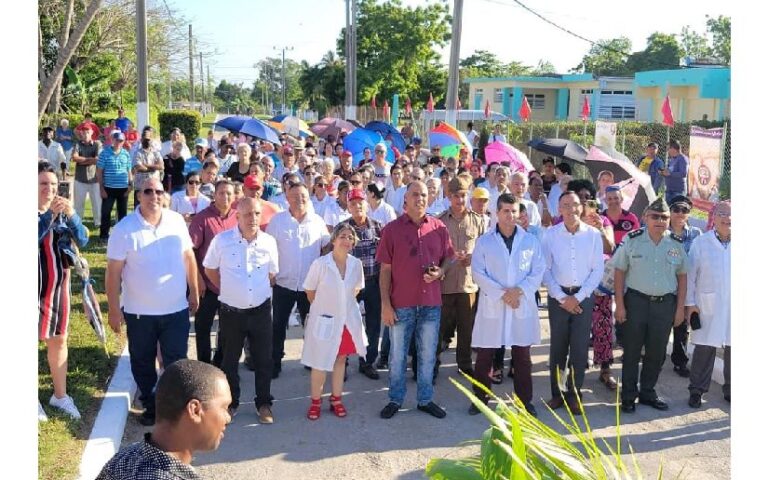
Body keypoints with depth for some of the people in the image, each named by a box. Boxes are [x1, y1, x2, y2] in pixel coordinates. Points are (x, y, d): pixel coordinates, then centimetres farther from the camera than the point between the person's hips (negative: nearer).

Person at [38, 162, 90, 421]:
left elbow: (83, 240, -8)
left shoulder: (62, 212, 2)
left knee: (58, 340, 14)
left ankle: (60, 395, 28)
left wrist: (72, 215, -23)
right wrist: (49, 216, -34)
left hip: (58, 285, 5)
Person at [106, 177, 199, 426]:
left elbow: (189, 257, 6)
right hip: (139, 311, -1)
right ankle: (150, 405, 32)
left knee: (176, 361, 8)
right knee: (142, 363, 14)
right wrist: (114, 309, -10)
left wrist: (194, 293, 6)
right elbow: (114, 272, -9)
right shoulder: (124, 229, -11)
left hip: (176, 308, 1)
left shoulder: (177, 221, -3)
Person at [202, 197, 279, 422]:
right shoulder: (222, 240, -10)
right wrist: (228, 290, 6)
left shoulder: (269, 241, -5)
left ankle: (264, 403, 25)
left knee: (263, 359, 9)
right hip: (231, 311, -1)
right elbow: (210, 269, 5)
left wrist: (260, 292, 7)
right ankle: (231, 402, 31)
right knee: (230, 359, 14)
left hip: (260, 310, 1)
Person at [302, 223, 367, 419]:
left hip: (348, 320, 4)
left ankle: (336, 400, 30)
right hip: (324, 320, -3)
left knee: (341, 359, 15)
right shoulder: (320, 264, -17)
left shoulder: (356, 264, -7)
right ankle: (315, 402, 22)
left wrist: (344, 304, 10)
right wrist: (323, 307, 7)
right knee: (319, 364, 5)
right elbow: (310, 291, -3)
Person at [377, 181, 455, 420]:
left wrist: (439, 271, -10)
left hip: (431, 302, 2)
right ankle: (395, 399, 23)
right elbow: (385, 270, -3)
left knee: (428, 354, 11)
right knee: (398, 354, 9)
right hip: (401, 303, -2)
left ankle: (425, 399, 26)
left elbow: (448, 258, 13)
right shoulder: (392, 229, -4)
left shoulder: (439, 228, 2)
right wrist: (385, 304, -7)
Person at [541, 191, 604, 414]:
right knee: (557, 346, 6)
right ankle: (557, 392, 16)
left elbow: (597, 271, -1)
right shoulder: (550, 234, -2)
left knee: (580, 347, 3)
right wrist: (562, 298, -8)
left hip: (584, 297, 0)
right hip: (558, 296, 0)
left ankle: (574, 394, 14)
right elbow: (545, 270, -2)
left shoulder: (593, 235, -1)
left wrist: (578, 297, -8)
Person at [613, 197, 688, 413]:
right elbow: (619, 272, -3)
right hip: (636, 301, -2)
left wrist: (680, 308, 6)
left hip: (665, 304, 3)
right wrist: (620, 305, -7)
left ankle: (648, 392, 27)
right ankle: (628, 396, 17)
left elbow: (682, 276, 10)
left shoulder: (676, 244, 3)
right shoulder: (632, 240, -5)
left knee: (657, 353, 11)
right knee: (631, 351, 5)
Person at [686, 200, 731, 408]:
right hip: (707, 305, -1)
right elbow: (690, 274, 1)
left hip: (733, 306, 2)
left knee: (731, 347, 8)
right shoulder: (700, 243, 0)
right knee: (704, 348, 2)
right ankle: (697, 390, 15)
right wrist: (689, 303, -3)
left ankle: (730, 389, 24)